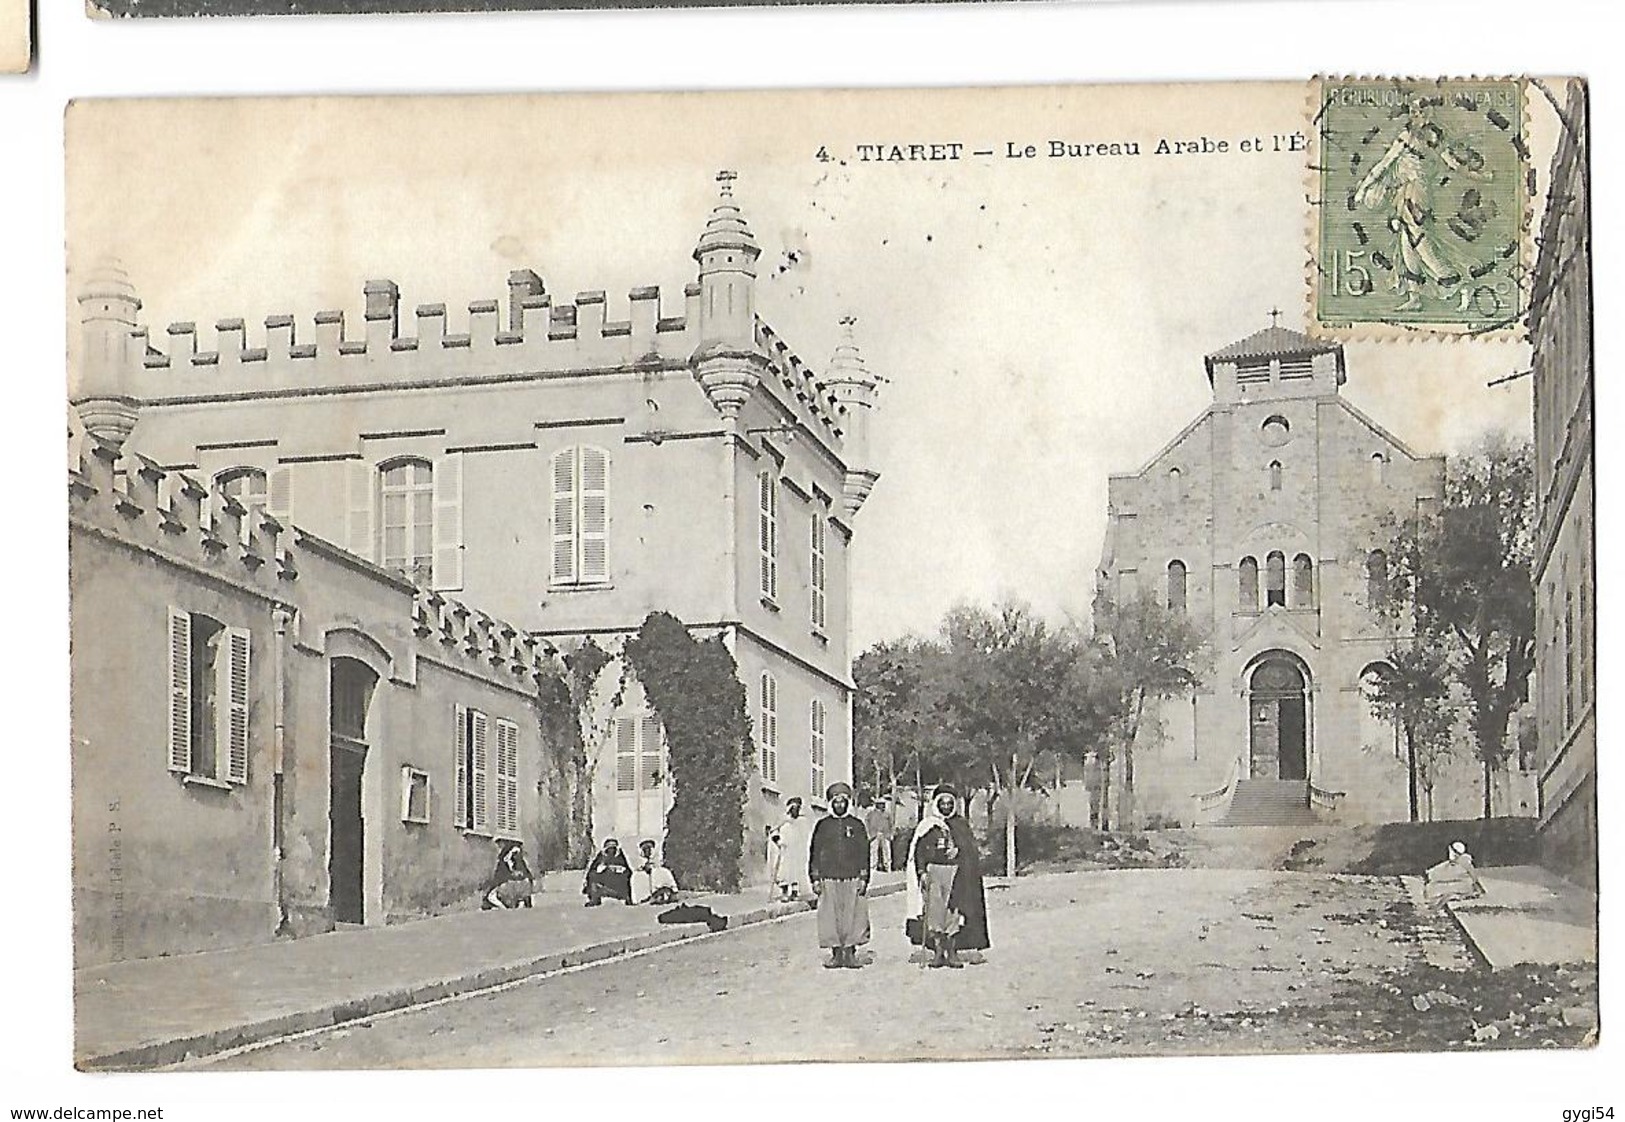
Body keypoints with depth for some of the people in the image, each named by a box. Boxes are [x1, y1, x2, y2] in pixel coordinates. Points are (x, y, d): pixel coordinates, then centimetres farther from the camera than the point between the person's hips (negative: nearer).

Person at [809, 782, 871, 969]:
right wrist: (815, 879, 3)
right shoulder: (823, 825, 9)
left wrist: (864, 878, 1)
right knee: (830, 917, -2)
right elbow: (815, 852, 9)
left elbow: (864, 854, 8)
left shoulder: (857, 825, 9)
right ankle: (836, 953, 5)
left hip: (853, 879, 0)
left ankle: (850, 952, 4)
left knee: (853, 916, -3)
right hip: (829, 879, 0)